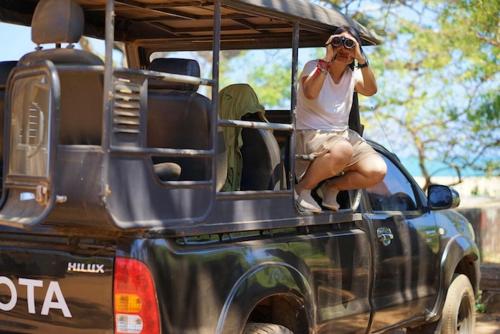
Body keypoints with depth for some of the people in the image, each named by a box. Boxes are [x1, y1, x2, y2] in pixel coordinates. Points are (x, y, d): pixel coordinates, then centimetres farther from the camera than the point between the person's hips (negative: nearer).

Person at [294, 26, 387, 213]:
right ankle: (302, 189, -17)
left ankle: (331, 188, 6)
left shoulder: (353, 74, 12)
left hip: (344, 134, 6)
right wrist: (327, 60, -24)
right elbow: (310, 93, -25)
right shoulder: (314, 67, -3)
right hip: (311, 134, -6)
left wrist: (361, 60, -17)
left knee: (378, 171, -17)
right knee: (343, 150, -40)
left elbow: (370, 90, -9)